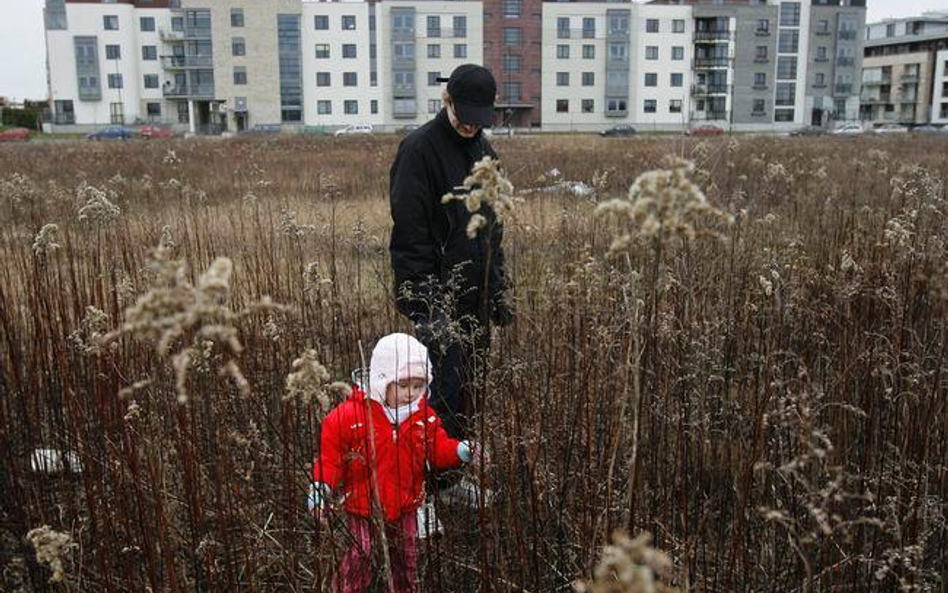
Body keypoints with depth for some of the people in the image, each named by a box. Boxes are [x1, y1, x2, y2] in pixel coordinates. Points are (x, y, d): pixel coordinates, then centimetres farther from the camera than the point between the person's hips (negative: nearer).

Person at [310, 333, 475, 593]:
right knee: (360, 556, 2)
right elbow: (330, 450, -13)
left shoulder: (424, 416, -6)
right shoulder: (350, 414, -19)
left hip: (405, 505, 4)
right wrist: (322, 484, -23)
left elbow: (438, 449, -1)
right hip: (363, 505, -4)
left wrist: (459, 451, -20)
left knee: (406, 556, 19)